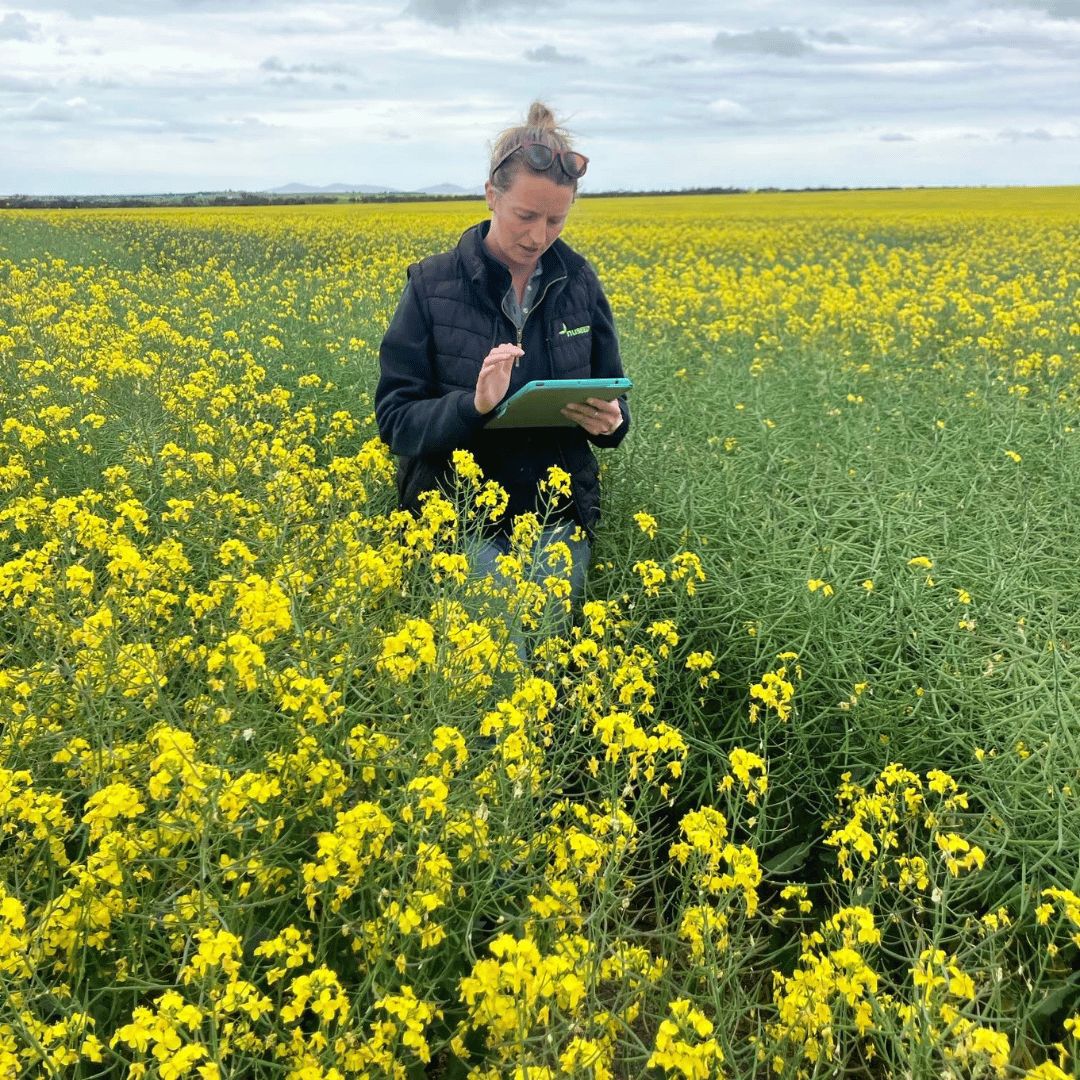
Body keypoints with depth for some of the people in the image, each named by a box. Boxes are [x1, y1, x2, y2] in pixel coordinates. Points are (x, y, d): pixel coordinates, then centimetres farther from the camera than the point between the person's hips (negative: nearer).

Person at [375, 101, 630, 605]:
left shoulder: (579, 283, 2)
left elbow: (612, 397, 10)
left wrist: (611, 420, -15)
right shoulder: (432, 285, -7)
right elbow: (395, 419, -9)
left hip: (559, 523, 3)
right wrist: (472, 404, -28)